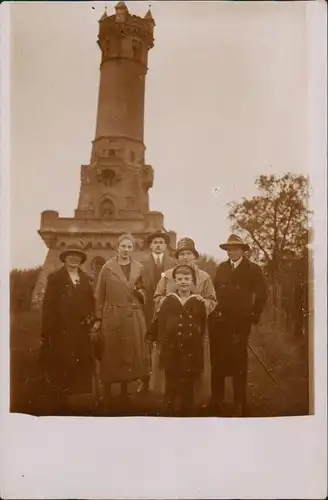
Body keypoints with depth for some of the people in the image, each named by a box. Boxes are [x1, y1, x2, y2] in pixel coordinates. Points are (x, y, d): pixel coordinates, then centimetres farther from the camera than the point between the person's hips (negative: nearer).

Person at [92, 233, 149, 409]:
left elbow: (144, 292, 18)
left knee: (130, 354, 8)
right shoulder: (107, 267, -2)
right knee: (110, 355, 3)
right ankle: (107, 395, 15)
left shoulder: (139, 268, 8)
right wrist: (98, 319, -5)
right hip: (112, 317, -3)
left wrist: (140, 292, -5)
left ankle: (124, 393, 23)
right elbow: (99, 295, -1)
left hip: (133, 317, 3)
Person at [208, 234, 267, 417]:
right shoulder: (221, 268, 12)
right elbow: (215, 292, 11)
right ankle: (217, 400, 19)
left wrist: (254, 316, 1)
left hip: (240, 323, -3)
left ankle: (240, 405, 9)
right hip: (218, 321, 3)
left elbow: (262, 294, 4)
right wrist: (213, 313, 2)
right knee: (217, 361, 6)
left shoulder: (253, 269, 3)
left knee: (238, 361, -2)